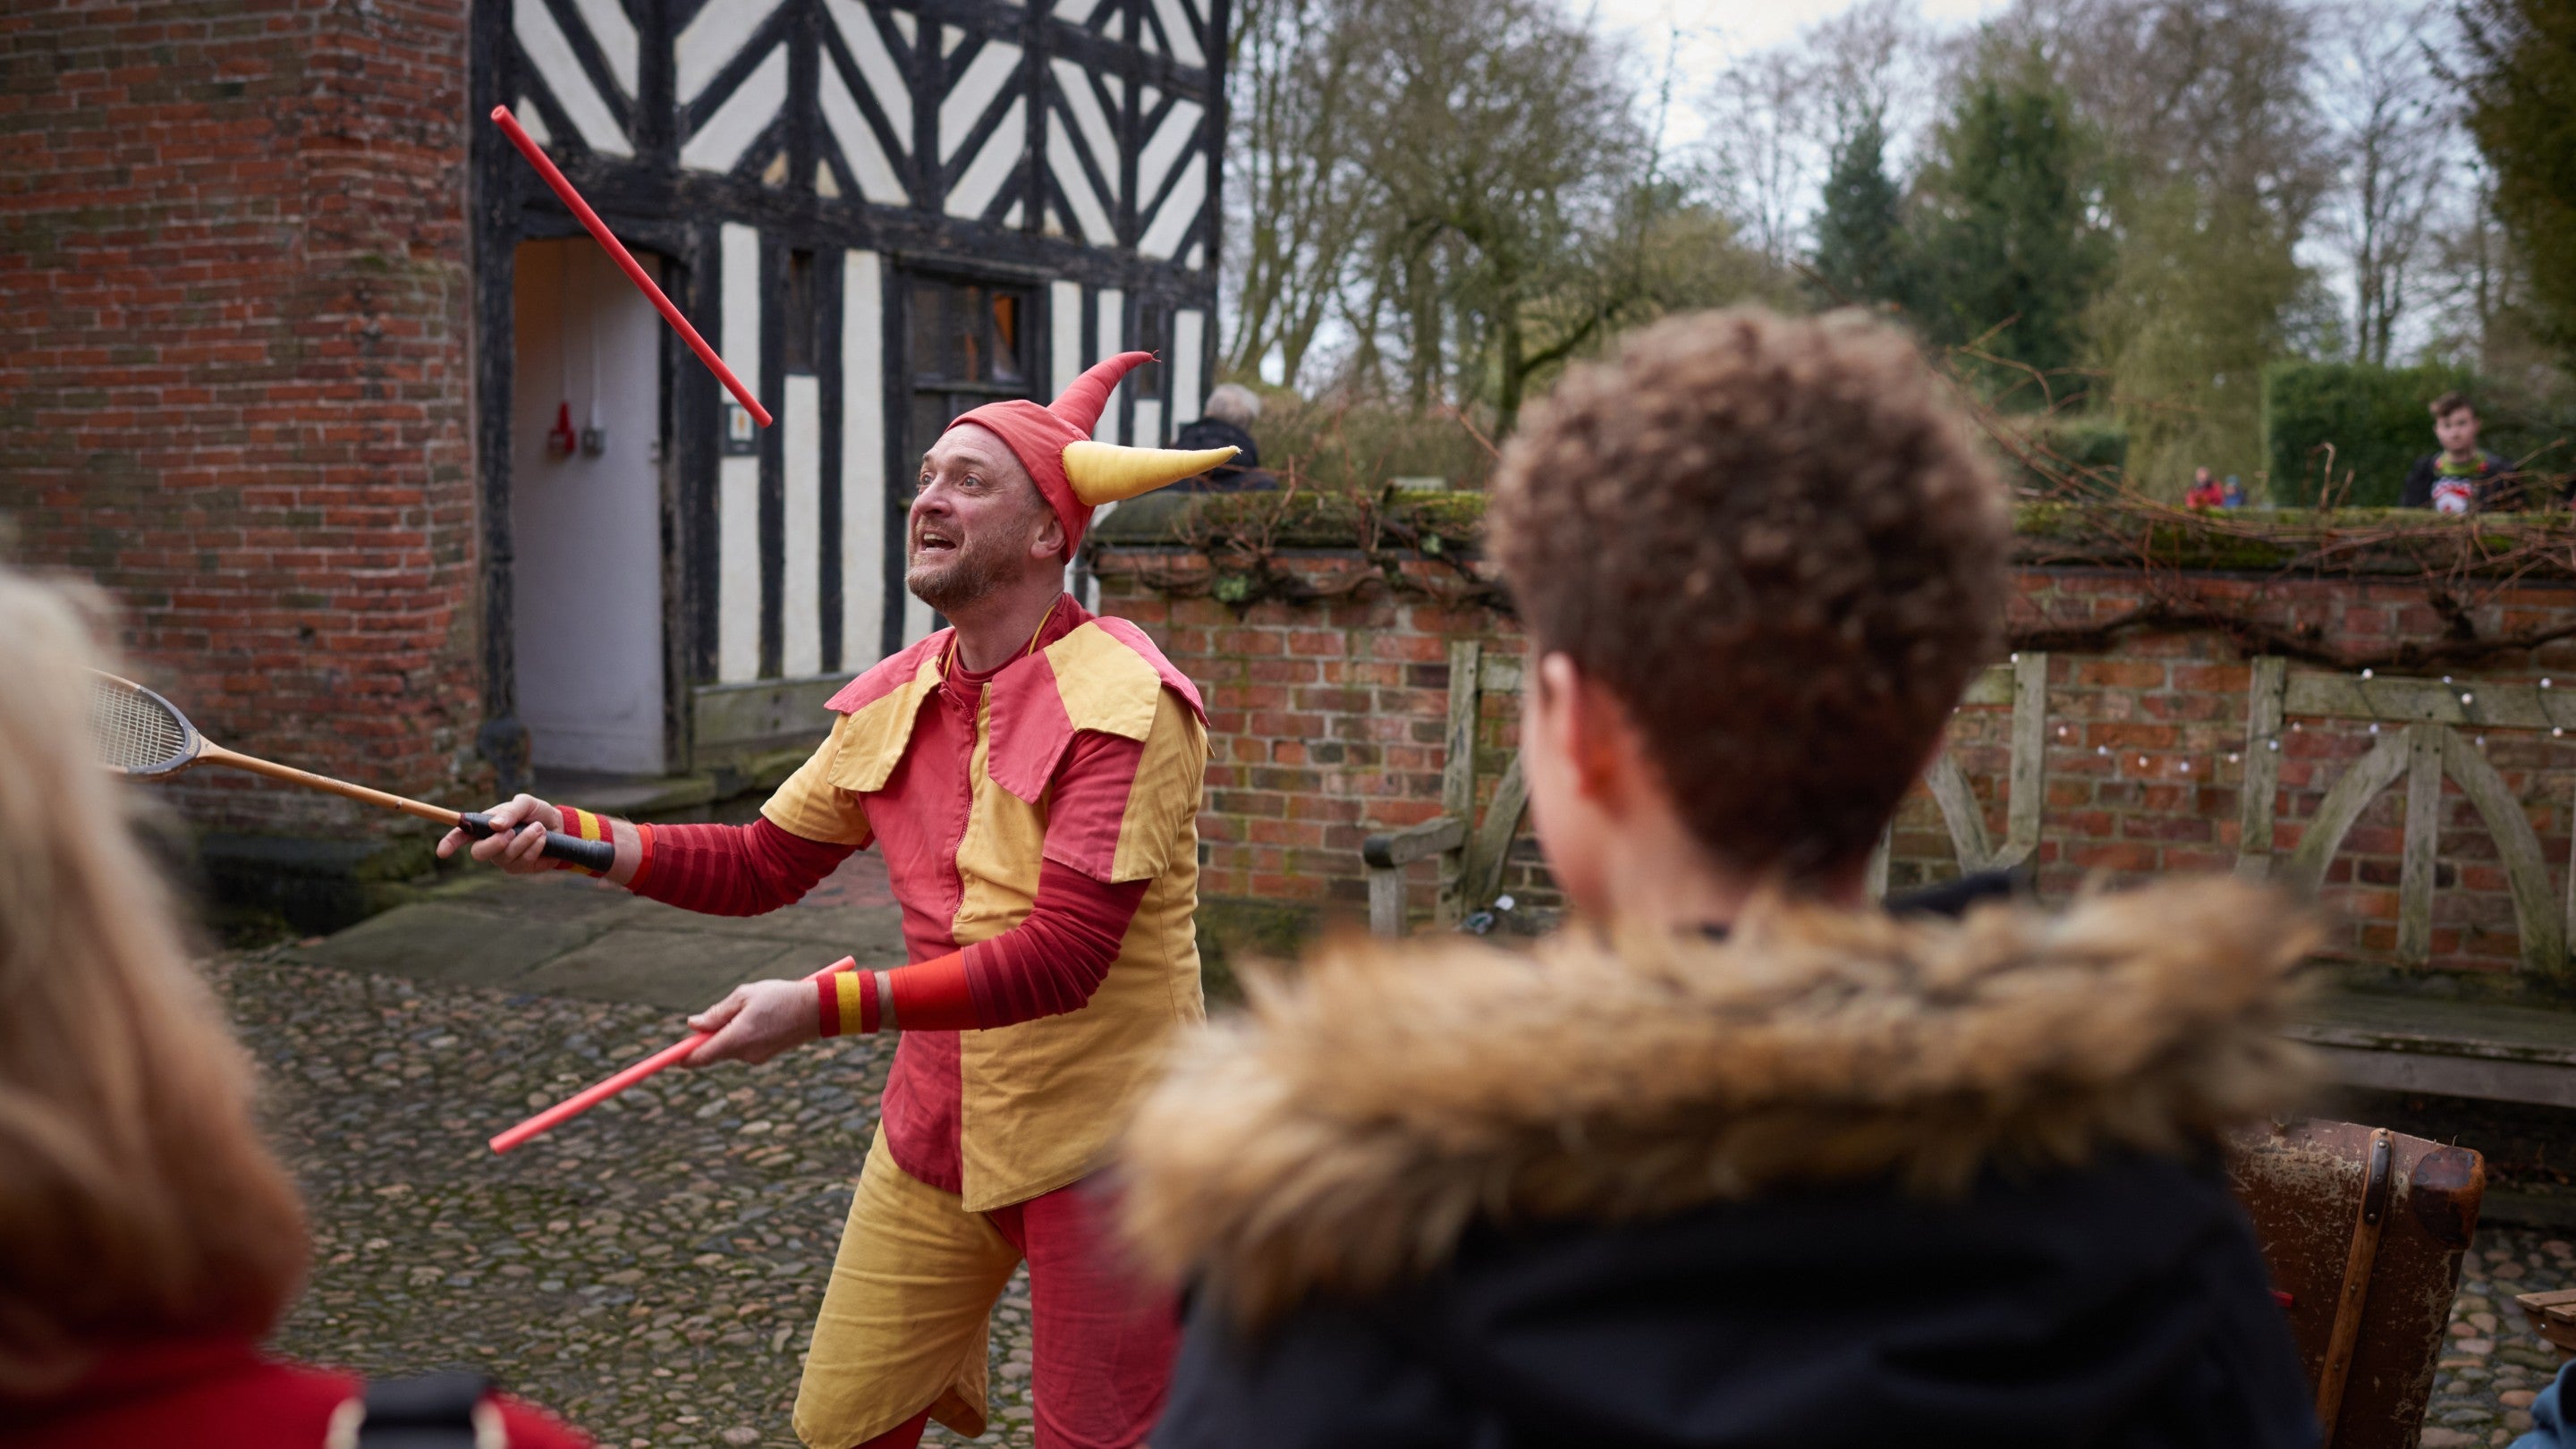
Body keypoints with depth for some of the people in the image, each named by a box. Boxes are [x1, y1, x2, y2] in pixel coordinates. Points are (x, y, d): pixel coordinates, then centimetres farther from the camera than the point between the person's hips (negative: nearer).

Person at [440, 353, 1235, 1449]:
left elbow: (1060, 956, -25)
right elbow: (760, 864, 10)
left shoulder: (1123, 701, -18)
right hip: (934, 1136, 6)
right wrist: (572, 839, -3)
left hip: (1095, 1142, -6)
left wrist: (826, 1008, -29)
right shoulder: (894, 701, 4)